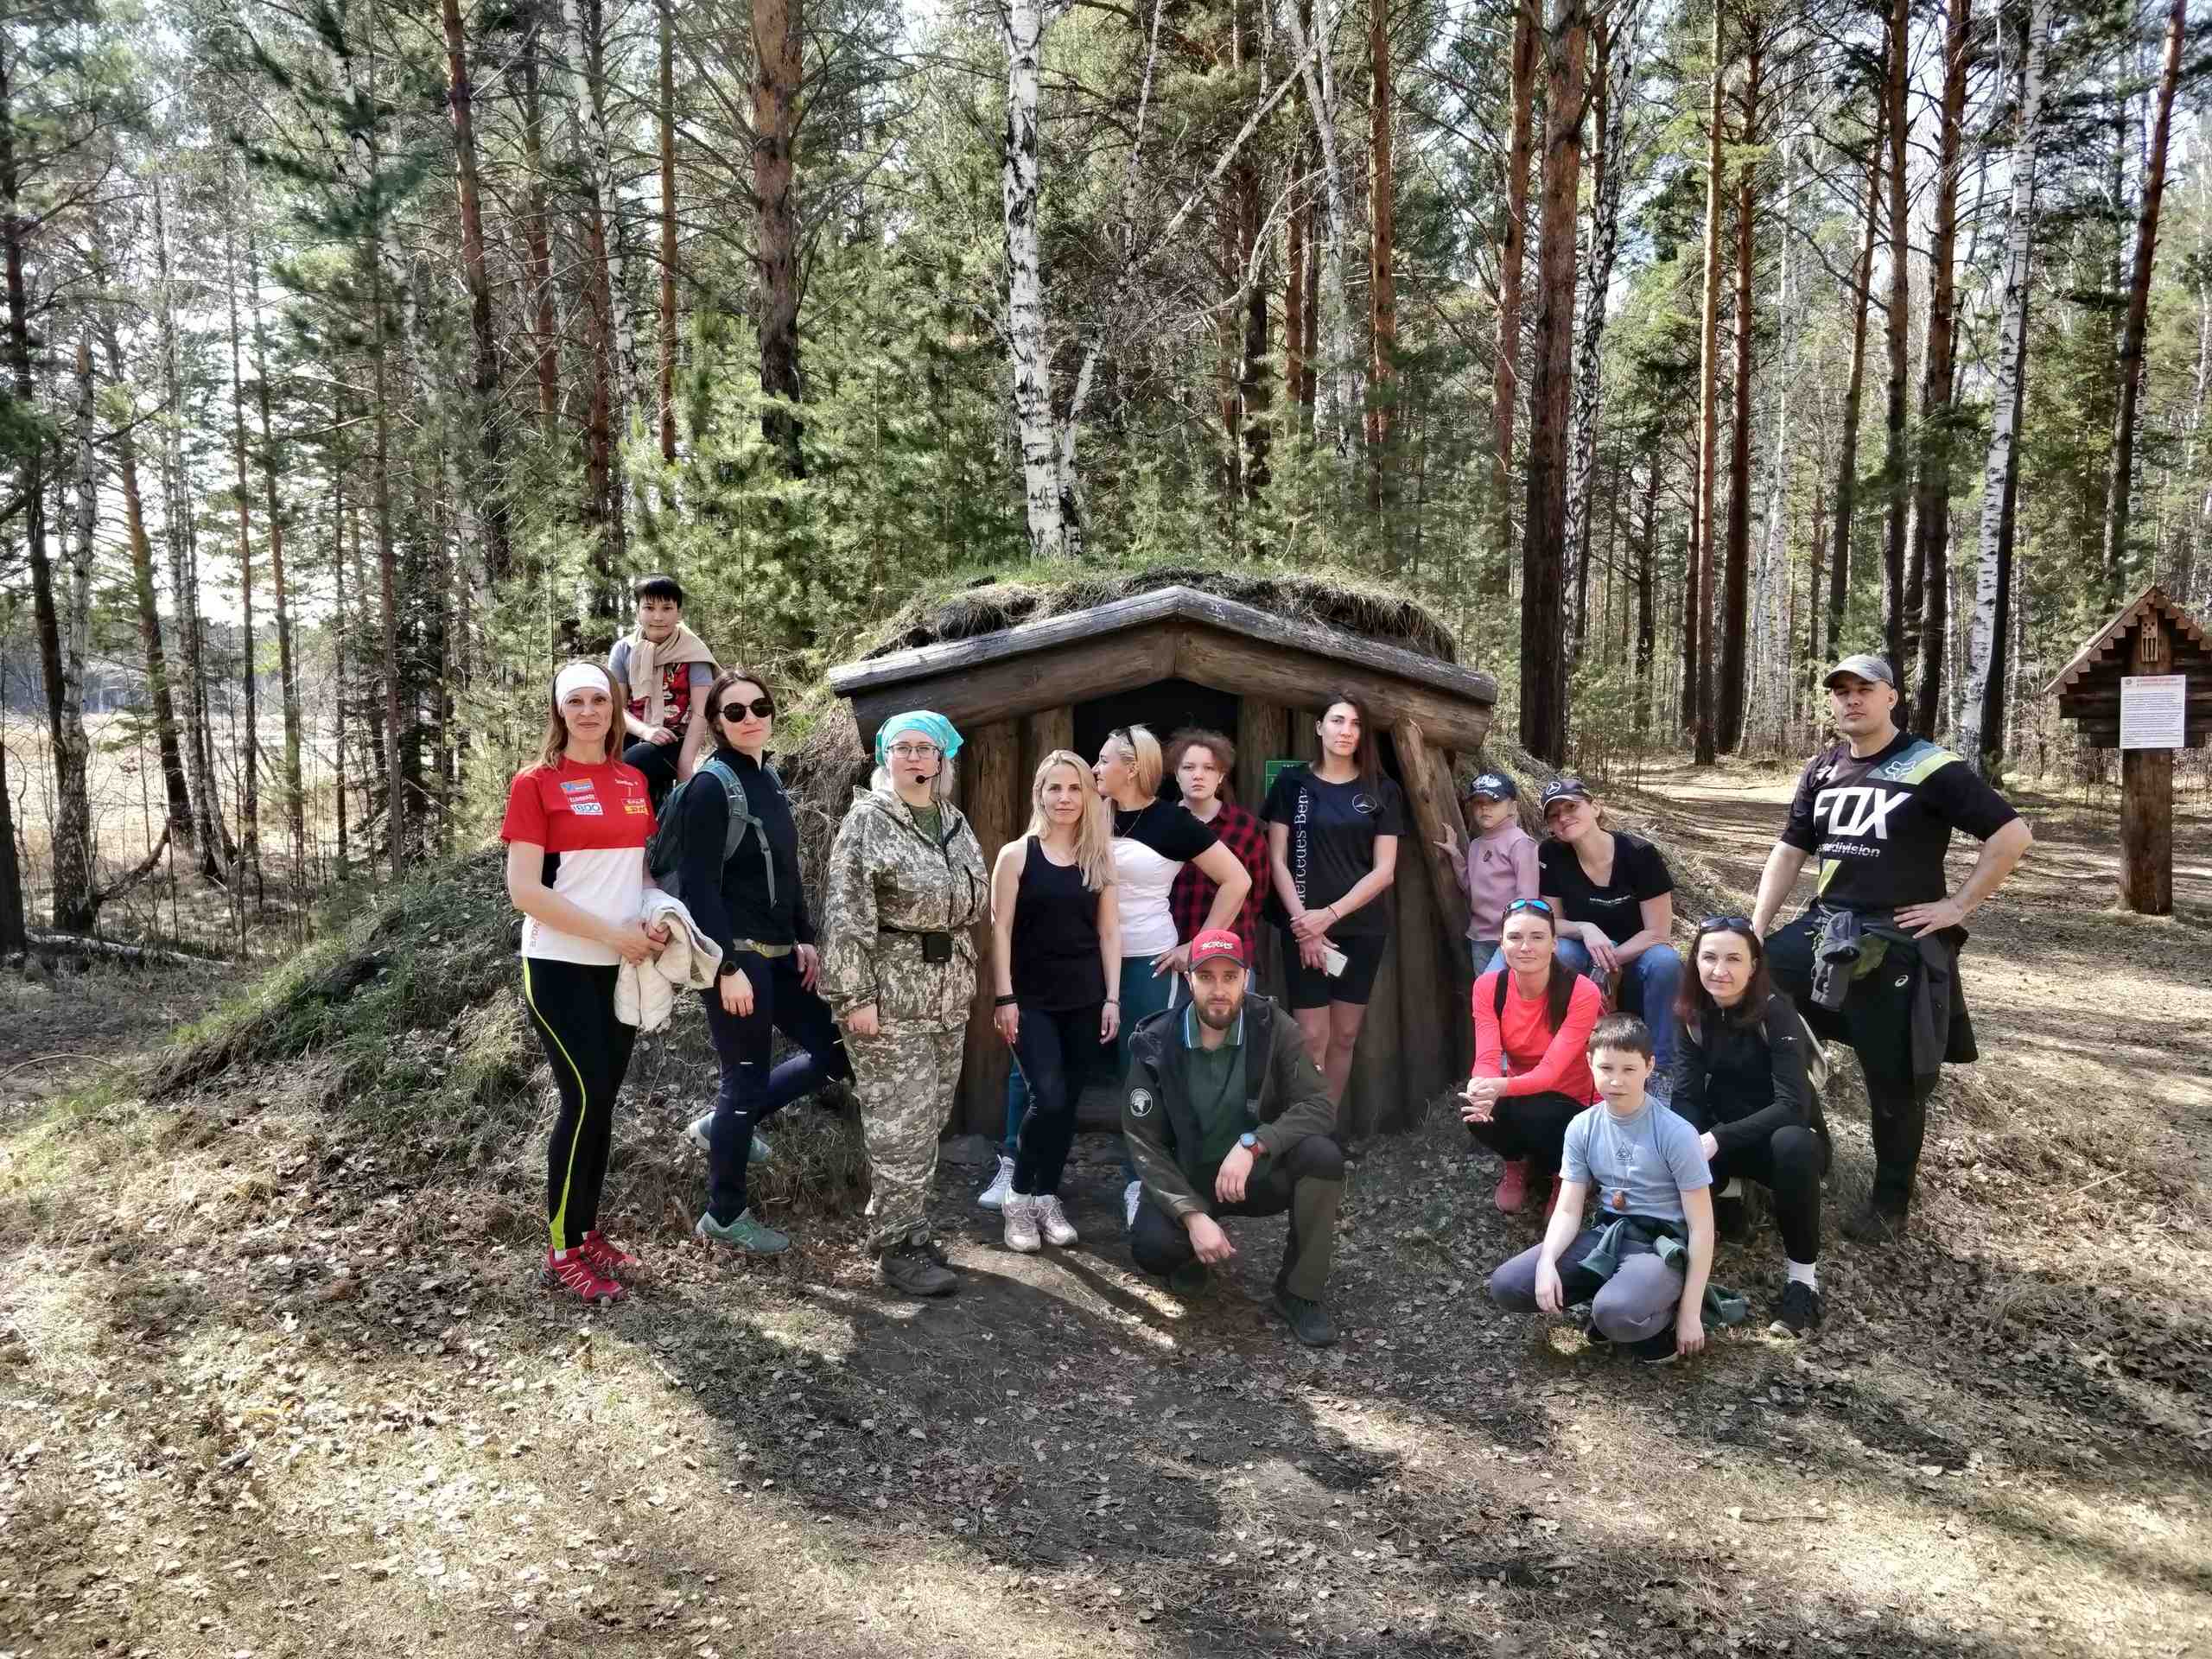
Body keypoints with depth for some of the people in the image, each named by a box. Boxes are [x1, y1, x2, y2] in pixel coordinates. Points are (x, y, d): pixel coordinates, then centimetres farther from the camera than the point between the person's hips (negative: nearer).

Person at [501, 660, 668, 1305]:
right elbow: (523, 890, -13)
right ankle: (562, 1252, 6)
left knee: (603, 1099, 11)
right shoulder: (535, 783, -7)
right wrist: (612, 932, -17)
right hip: (561, 968, -5)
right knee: (584, 1097, -7)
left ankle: (588, 1231, 23)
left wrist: (655, 920, -4)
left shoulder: (634, 782, 9)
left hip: (623, 966, 6)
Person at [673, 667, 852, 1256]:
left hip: (777, 954, 9)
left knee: (837, 1052, 10)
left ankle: (722, 1122, 24)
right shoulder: (711, 786, -12)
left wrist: (806, 939, 12)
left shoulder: (770, 780, 13)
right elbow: (701, 886, -18)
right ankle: (725, 1216, 17)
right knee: (747, 1081, 0)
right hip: (737, 956, -9)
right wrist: (728, 968, -21)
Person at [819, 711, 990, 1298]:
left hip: (949, 990, 7)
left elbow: (977, 897, 21)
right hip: (890, 989, -7)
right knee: (899, 1122, -5)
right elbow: (846, 913, -13)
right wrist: (853, 994, -18)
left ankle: (910, 1226, 24)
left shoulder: (955, 822, 13)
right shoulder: (867, 820, -7)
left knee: (928, 1118, 12)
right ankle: (898, 1248, 3)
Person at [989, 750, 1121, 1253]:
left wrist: (1112, 998, 2)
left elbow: (1109, 932, 7)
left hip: (1085, 999, 3)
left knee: (1068, 1102, 7)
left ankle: (1047, 1197, 22)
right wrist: (1005, 997, -10)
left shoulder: (1099, 858, 7)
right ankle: (1019, 1196, 7)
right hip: (1032, 999, -3)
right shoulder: (1016, 855, -2)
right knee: (1048, 1098, -13)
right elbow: (1001, 930, -4)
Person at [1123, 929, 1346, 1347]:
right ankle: (1192, 1255, 12)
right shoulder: (1156, 1044, -14)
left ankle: (1299, 1293, -9)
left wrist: (1252, 1145, -34)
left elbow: (1320, 1106, -19)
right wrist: (1193, 1215, -25)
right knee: (1152, 1247, -30)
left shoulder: (1273, 1028, -15)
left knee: (1323, 1156, -30)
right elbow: (1145, 1144, -13)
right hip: (1187, 1179, 0)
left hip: (1259, 1172, 1)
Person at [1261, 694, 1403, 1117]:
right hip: (1304, 928, -2)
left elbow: (1384, 870, -1)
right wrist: (1303, 924, -10)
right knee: (1312, 1038, -5)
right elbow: (1277, 860, -1)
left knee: (1344, 1037, 7)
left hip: (1362, 929, 2)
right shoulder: (1292, 782, 2)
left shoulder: (1382, 791, 5)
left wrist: (1330, 914, -11)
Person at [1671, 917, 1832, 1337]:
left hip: (1783, 1135, -3)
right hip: (1723, 1135, 4)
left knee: (1792, 1145, -39)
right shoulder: (1693, 1014, -7)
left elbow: (1792, 1105, -29)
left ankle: (1803, 1273, -23)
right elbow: (1685, 1095, -11)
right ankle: (1724, 1190, 5)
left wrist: (1717, 1140, -37)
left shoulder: (1776, 1011, -21)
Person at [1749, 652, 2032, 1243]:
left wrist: (1959, 905, -11)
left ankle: (1890, 1205, 23)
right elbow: (1790, 850, 13)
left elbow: (2013, 834, -11)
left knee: (1894, 1081, 3)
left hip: (1898, 944, -6)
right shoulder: (1822, 770, 10)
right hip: (1823, 929, 6)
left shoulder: (1931, 769, -9)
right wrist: (1755, 929, 6)